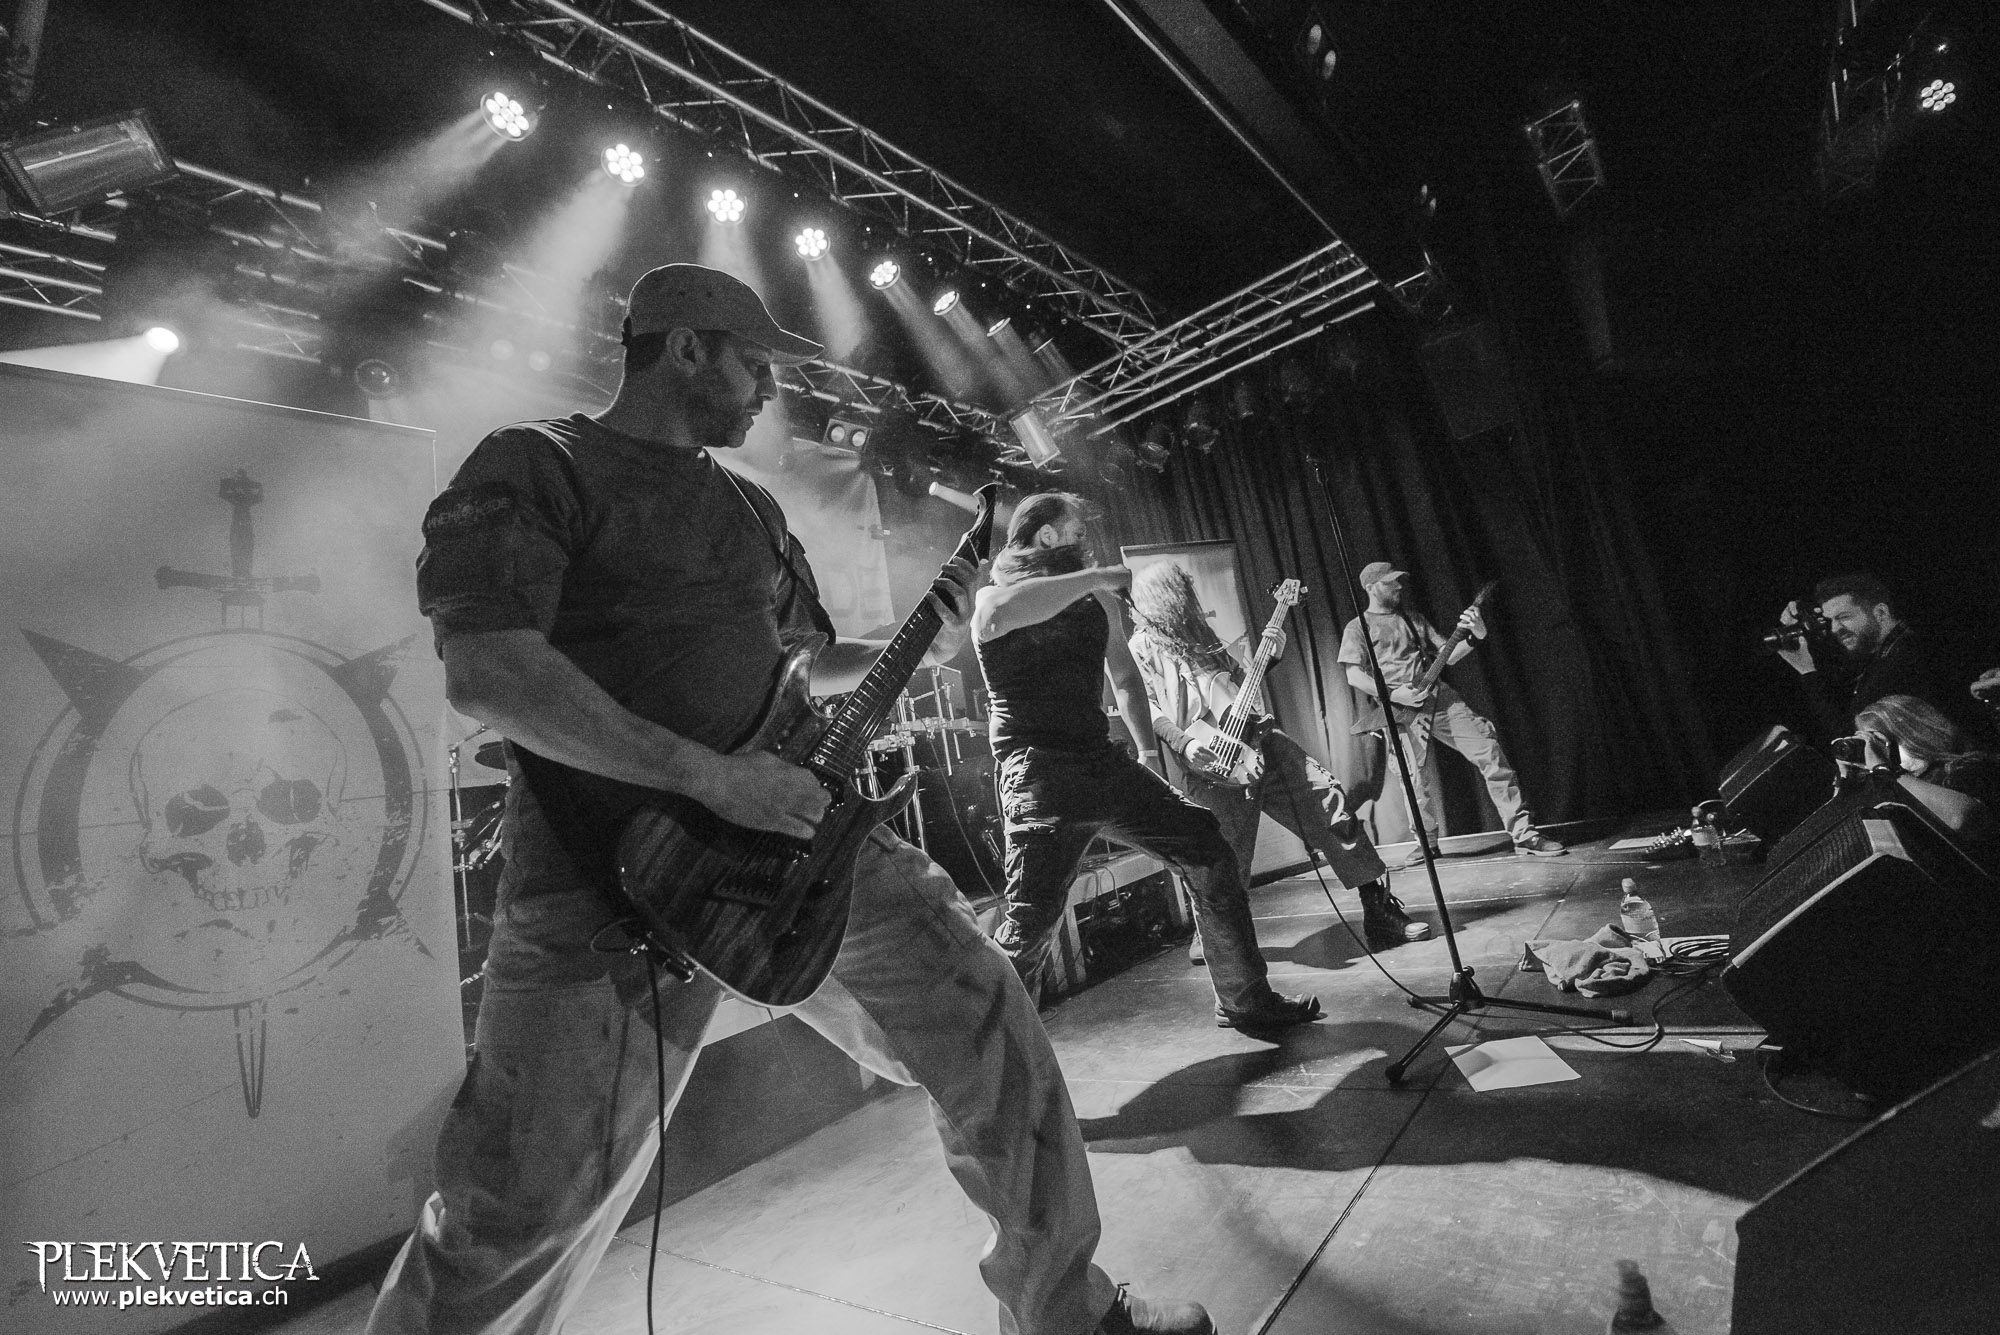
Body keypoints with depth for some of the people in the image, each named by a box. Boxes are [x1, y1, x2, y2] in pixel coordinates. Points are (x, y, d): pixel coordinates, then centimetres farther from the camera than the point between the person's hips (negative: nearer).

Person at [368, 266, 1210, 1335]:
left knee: (985, 1019, 5)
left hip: (791, 828, 7)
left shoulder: (752, 509, 20)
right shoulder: (534, 467, -2)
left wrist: (921, 645, 11)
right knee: (524, 1213, 1)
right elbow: (487, 673, -17)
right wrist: (712, 778, -22)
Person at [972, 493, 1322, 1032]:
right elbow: (999, 616, -30)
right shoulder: (992, 597, -2)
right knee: (1032, 918, -17)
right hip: (1039, 769, -7)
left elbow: (1124, 678, 28)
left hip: (1102, 760, 7)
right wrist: (1096, 576, -22)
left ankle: (1245, 1002, 23)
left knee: (1209, 852, 7)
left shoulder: (1097, 600, 17)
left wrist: (1148, 752, 21)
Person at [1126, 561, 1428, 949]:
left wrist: (1270, 655, 15)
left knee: (1330, 797, -4)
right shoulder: (1143, 647, 3)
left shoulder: (1199, 635, 25)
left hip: (1257, 738, 7)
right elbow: (1145, 706, -8)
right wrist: (1183, 743, -21)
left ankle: (1378, 910, 7)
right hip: (1213, 762, -6)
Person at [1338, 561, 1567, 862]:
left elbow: (1448, 655, 17)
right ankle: (1427, 843, 16)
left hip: (1438, 696, 4)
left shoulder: (1413, 618, 21)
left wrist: (1475, 635, -1)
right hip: (1399, 708, -4)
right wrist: (1393, 694, -15)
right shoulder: (1357, 627, 6)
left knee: (1488, 749, -9)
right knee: (1415, 778, -7)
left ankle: (1523, 833, -4)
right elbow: (1354, 676, -4)